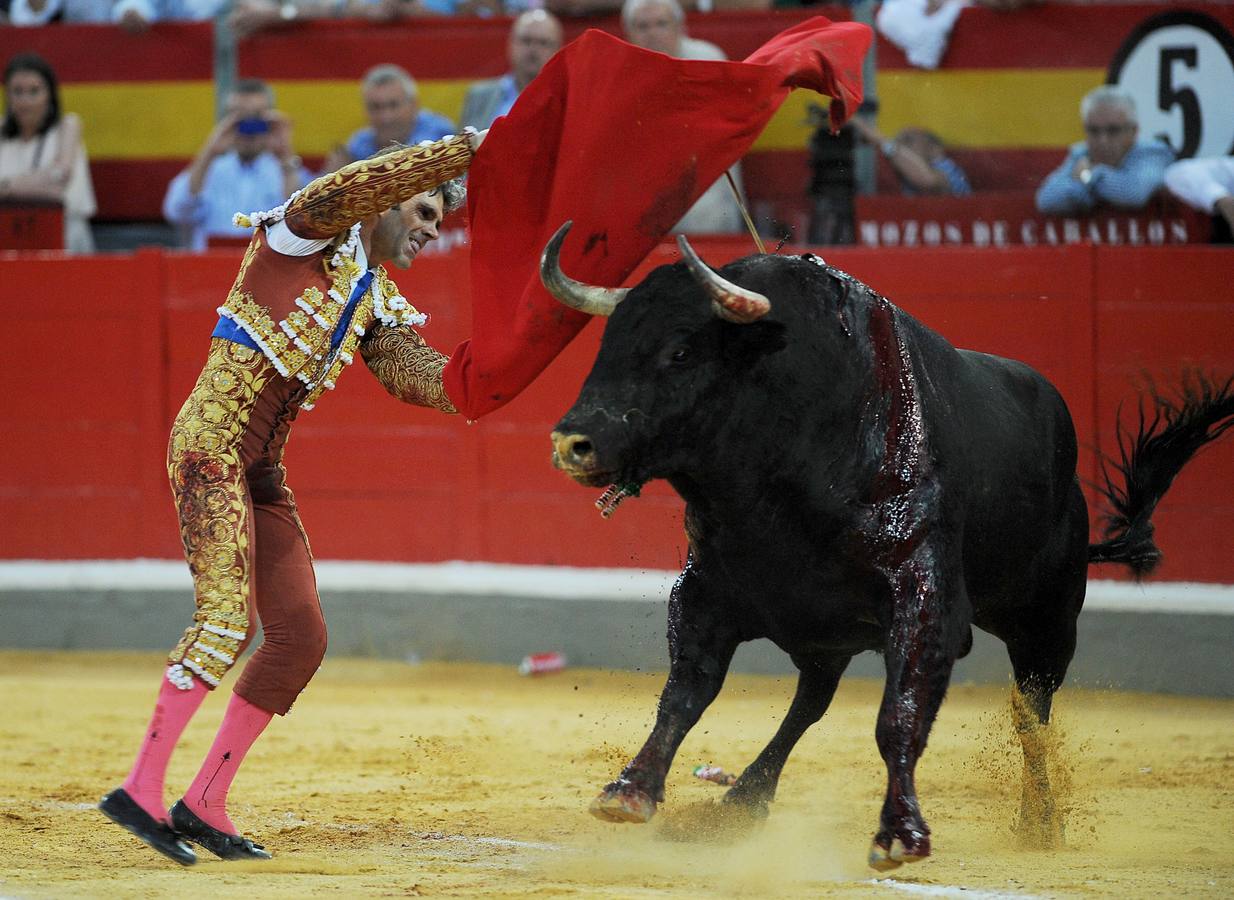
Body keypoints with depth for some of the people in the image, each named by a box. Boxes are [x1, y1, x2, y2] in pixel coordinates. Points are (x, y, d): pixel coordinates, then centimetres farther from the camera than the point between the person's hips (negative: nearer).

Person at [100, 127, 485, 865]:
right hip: (212, 442, -9)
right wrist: (460, 152, -22)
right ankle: (142, 789, -20)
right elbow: (348, 189, -22)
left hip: (265, 470, 9)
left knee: (301, 636, 3)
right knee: (228, 617, -21)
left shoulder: (378, 305, 19)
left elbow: (422, 376, 6)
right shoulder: (308, 235, -1)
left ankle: (205, 805, 10)